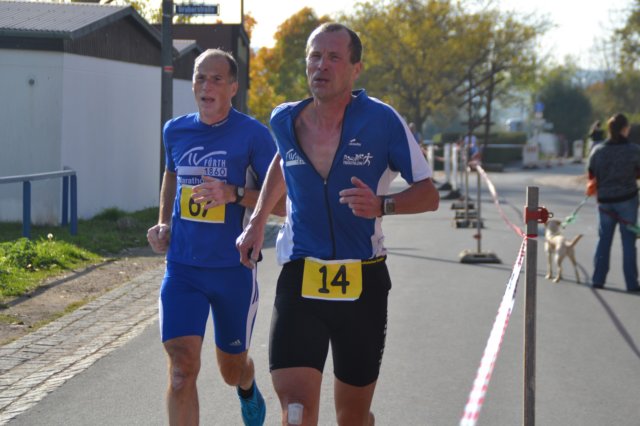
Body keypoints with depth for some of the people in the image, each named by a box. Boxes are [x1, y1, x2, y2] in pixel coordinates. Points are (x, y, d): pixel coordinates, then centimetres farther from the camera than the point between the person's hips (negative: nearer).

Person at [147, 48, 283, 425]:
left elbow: (284, 203, -10)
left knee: (232, 369, 16)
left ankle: (248, 390, 54)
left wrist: (234, 194, -24)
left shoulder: (253, 134, -9)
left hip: (234, 270, -2)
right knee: (182, 367, -14)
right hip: (182, 268, 2)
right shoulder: (175, 130, 4)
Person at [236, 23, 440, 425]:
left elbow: (429, 194, -3)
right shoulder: (285, 120, 3)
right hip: (299, 282, 1)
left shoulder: (381, 120, -8)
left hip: (363, 284, -1)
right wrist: (257, 221, 19)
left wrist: (381, 205, -22)